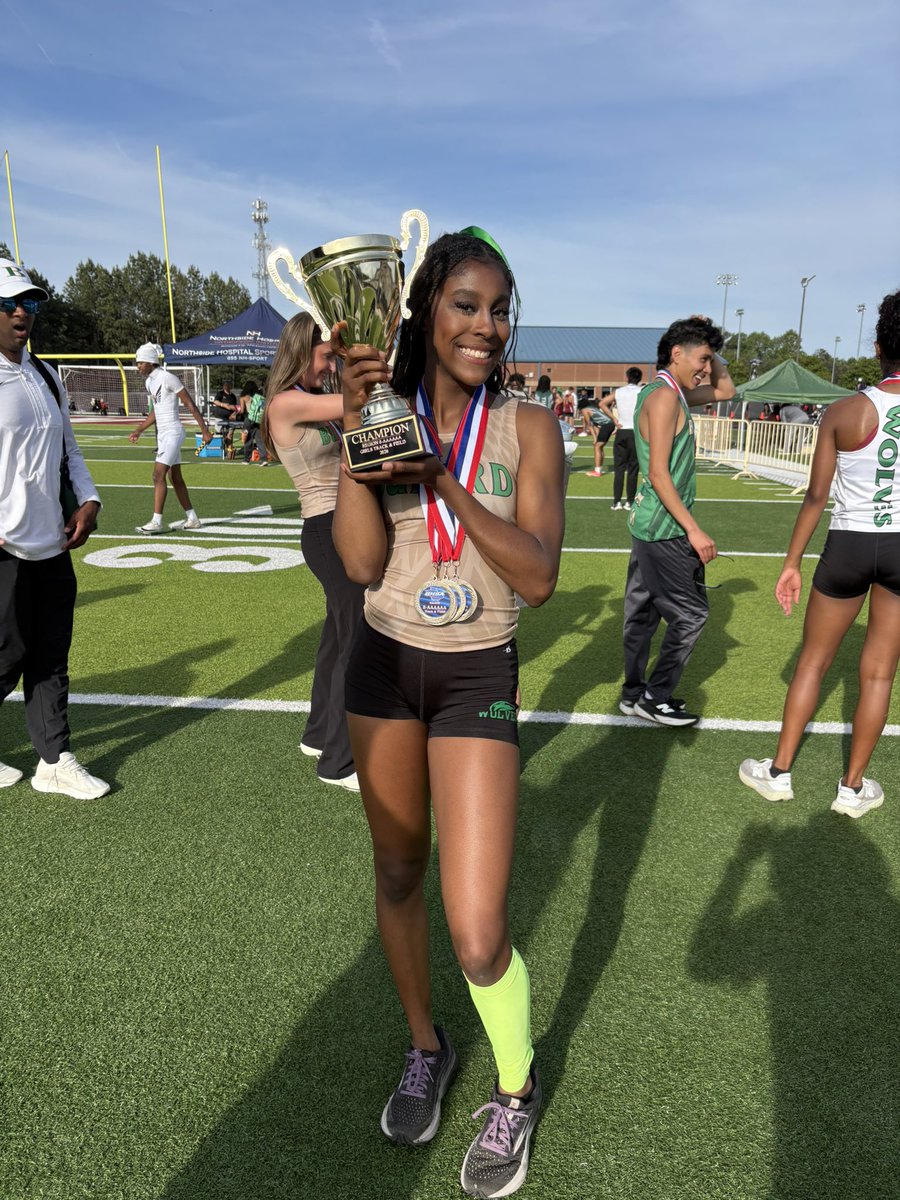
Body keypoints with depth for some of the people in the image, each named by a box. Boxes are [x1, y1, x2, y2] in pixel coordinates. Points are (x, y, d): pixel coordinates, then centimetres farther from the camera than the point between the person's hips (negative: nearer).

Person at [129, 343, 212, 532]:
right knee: (175, 477, 11)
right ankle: (192, 519, 18)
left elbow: (190, 405, -13)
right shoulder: (149, 381, 12)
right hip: (162, 433, 9)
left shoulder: (168, 378, -14)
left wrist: (204, 430, -14)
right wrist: (138, 431, 18)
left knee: (158, 475, -13)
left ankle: (156, 522, -11)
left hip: (172, 432, -9)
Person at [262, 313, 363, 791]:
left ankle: (319, 735, 37)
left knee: (339, 634, 20)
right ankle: (338, 761, 8)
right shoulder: (286, 404, -14)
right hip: (328, 531, -10)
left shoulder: (315, 403, 13)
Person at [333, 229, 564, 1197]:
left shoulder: (528, 427, -7)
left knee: (477, 931, -6)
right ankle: (425, 1048, 44)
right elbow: (362, 562, -12)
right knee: (397, 871, 17)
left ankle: (517, 1090, 27)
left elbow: (539, 578, -16)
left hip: (477, 678, -3)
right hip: (384, 664, 3)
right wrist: (353, 428, -19)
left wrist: (445, 483, -25)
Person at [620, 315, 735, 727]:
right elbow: (659, 474, -22)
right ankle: (655, 698, 7)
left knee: (643, 612, 14)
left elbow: (725, 390, 29)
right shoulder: (665, 397, -16)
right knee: (690, 613, -2)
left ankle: (634, 693, 23)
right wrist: (694, 530, -21)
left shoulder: (671, 393, 14)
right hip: (664, 529, -10)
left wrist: (707, 347, 14)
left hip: (649, 524, 10)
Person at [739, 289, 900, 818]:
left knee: (813, 662, 13)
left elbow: (816, 496, -6)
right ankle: (853, 787, 22)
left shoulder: (843, 412, -7)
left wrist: (792, 563, 2)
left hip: (848, 546, -1)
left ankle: (779, 772, 22)